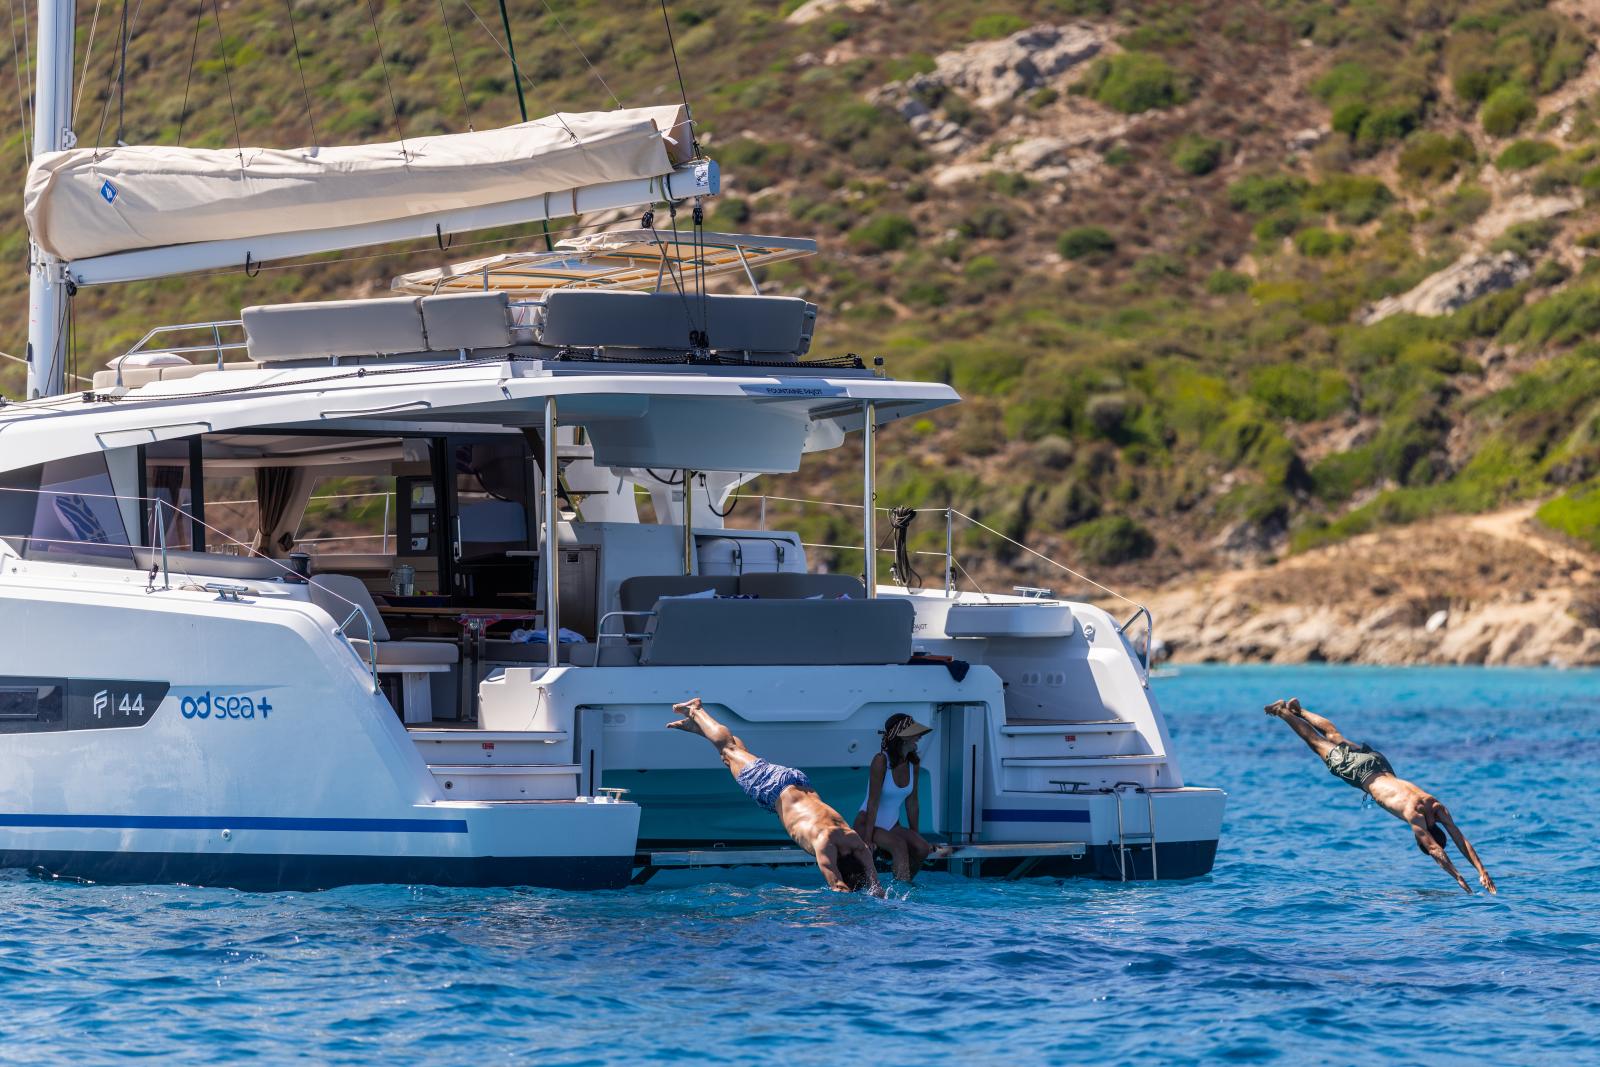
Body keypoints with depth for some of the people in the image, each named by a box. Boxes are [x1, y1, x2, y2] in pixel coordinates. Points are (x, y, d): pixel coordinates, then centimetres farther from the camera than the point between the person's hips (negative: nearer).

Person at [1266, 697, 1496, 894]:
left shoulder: (1438, 808, -21)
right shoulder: (1413, 813, -37)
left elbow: (1460, 839, -19)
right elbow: (1435, 849, -41)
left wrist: (1482, 871, -29)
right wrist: (1459, 879, -45)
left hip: (1378, 762, 5)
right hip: (1361, 771, -5)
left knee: (1335, 738, 25)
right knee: (1319, 744, 15)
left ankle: (1297, 710, 45)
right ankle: (1283, 712, 31)